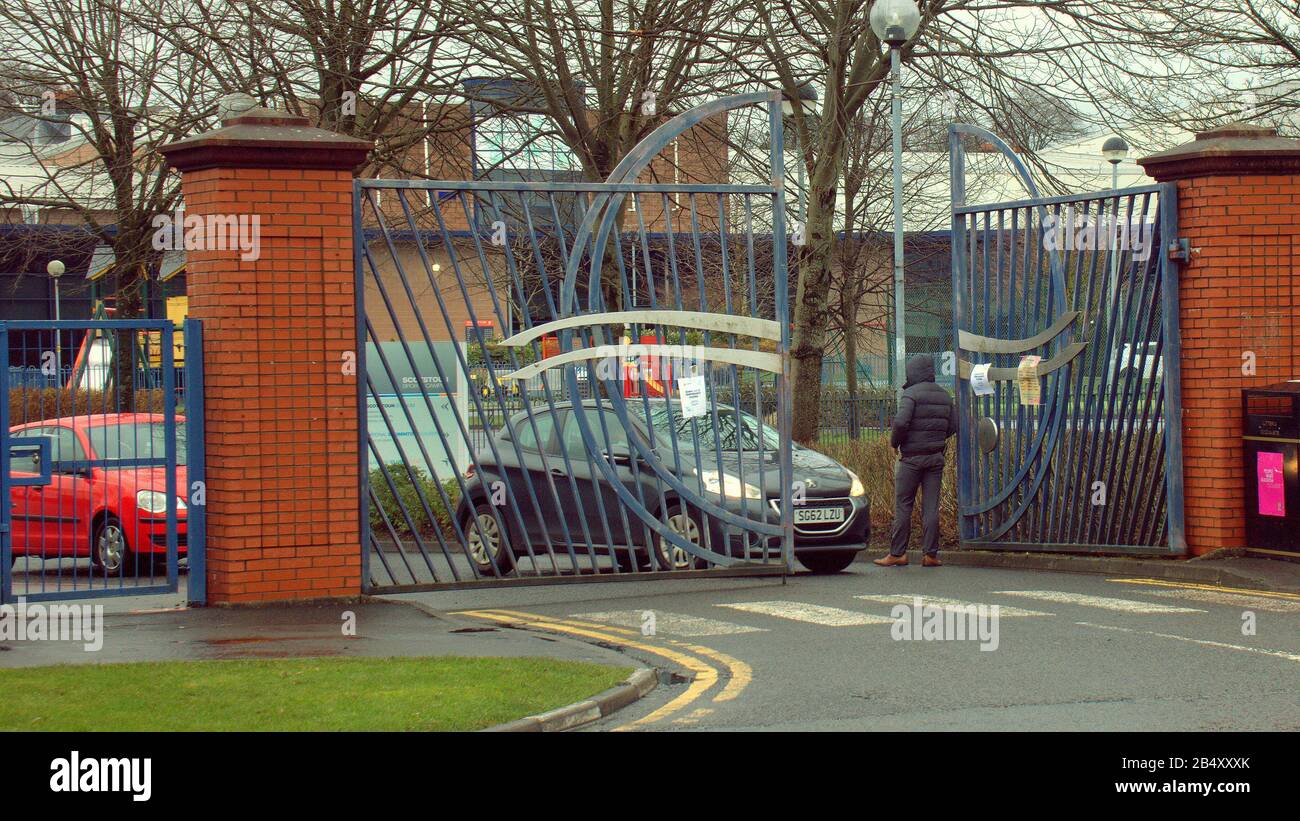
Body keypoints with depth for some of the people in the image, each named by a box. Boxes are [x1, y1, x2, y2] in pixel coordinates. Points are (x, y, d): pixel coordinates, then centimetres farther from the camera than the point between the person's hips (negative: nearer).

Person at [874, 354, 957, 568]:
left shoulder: (911, 394, -11)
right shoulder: (944, 396, 9)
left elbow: (901, 422, -22)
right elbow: (953, 426, 10)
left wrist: (894, 442, -4)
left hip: (912, 458, -5)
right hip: (936, 457, 5)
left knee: (903, 506, 1)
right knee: (931, 507, 5)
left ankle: (897, 553, 2)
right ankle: (931, 554, 3)